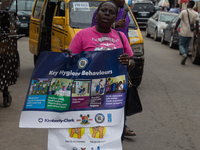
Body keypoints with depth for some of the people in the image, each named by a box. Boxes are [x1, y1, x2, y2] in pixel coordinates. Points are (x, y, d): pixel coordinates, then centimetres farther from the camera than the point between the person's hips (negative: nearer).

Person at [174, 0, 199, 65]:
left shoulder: (183, 12, -6)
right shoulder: (196, 14, 2)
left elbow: (178, 21, -6)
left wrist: (175, 29, 3)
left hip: (183, 32, -4)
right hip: (190, 33, 4)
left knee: (181, 45, 8)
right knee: (186, 46, 15)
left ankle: (184, 55, -21)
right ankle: (183, 61, 13)